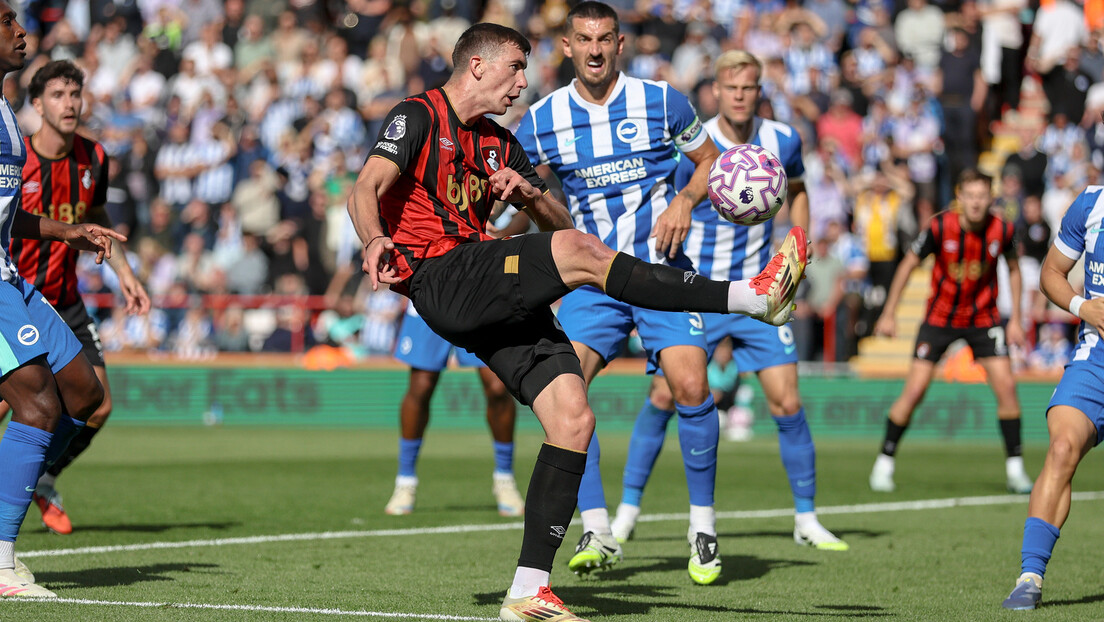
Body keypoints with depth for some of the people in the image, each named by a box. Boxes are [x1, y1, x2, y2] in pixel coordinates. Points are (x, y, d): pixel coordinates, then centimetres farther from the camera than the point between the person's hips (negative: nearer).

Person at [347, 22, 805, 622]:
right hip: (441, 279, -8)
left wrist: (530, 193, 1)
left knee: (573, 418, -6)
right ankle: (753, 296, -33)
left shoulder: (498, 141, 26)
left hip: (499, 302, 8)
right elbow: (365, 190, -12)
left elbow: (560, 221, 24)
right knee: (579, 252, -28)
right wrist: (375, 240, -34)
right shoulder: (417, 116, 3)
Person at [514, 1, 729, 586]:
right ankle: (596, 531, -12)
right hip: (593, 279, 2)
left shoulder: (662, 101, -2)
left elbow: (710, 160, 10)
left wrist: (685, 201, -9)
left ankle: (702, 525, 0)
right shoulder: (541, 121, 1)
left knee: (689, 384, -19)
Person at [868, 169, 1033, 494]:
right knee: (914, 390, -8)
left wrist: (1015, 319, 3)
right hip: (940, 318, -2)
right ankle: (884, 463, 7)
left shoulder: (1001, 230, -13)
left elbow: (1013, 270, 6)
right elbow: (908, 264, -6)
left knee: (1006, 385, -10)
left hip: (983, 318, 2)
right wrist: (889, 314, -4)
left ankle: (1014, 468, 2)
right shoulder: (940, 227, -19)